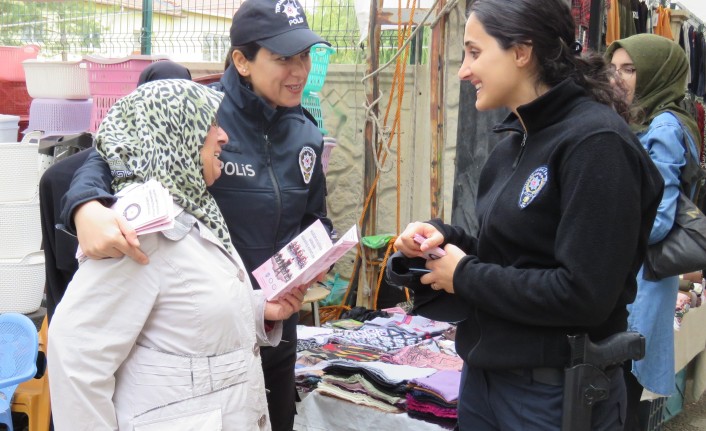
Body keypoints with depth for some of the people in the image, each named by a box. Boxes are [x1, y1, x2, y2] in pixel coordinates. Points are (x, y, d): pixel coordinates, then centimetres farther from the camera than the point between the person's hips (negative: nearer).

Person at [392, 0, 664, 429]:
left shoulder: (596, 142, -19)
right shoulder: (512, 145, 8)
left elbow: (585, 295, -25)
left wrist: (465, 277, -16)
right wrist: (443, 236, -3)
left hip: (556, 391, -8)